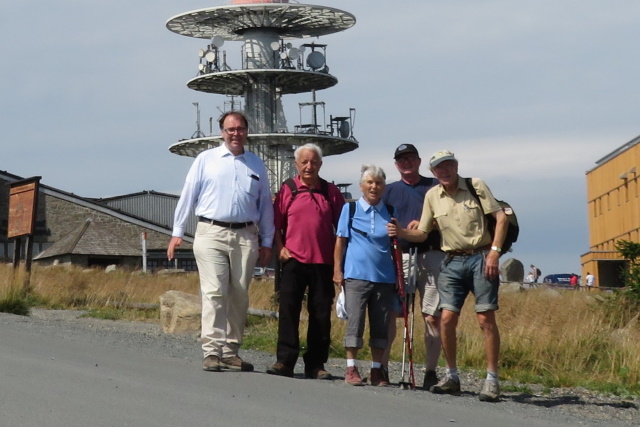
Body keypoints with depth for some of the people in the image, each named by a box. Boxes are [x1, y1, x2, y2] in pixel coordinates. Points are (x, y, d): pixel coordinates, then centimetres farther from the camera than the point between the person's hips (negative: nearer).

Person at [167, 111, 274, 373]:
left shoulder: (256, 165, 14)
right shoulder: (206, 160, 8)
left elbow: (265, 205, 17)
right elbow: (188, 196, 7)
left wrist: (267, 242, 12)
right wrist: (177, 232, 2)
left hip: (246, 236, 3)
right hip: (211, 234, -3)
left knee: (239, 295, 5)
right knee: (214, 292, -11)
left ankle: (230, 351, 13)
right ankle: (212, 351, -14)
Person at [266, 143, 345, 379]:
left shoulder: (331, 192, 9)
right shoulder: (287, 190, 5)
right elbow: (275, 224, 7)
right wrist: (279, 248, -6)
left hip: (323, 262, 1)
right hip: (294, 260, -1)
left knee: (321, 314, 4)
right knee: (288, 310, -5)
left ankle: (315, 365, 11)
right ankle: (285, 361, -1)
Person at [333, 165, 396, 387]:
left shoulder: (389, 212, 10)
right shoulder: (350, 209, 4)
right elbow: (341, 241, 4)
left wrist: (399, 276, 9)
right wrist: (337, 270, -3)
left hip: (384, 277, 3)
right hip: (356, 275, -3)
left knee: (380, 325, 5)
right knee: (355, 321, -3)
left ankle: (376, 370, 13)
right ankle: (351, 368, 4)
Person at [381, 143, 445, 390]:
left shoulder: (434, 187, 13)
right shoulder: (389, 191, 18)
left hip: (431, 256, -1)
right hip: (400, 256, 1)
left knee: (433, 316, -4)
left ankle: (431, 372, 2)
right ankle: (382, 367, 0)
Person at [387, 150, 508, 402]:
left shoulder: (475, 186, -3)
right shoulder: (432, 196, 7)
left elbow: (501, 217, -5)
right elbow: (422, 234, 10)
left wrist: (494, 251, -13)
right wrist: (401, 233, -10)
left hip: (481, 258, -3)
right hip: (452, 262, 3)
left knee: (485, 318, -7)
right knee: (447, 318, -5)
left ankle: (492, 379, -2)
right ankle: (452, 376, 9)